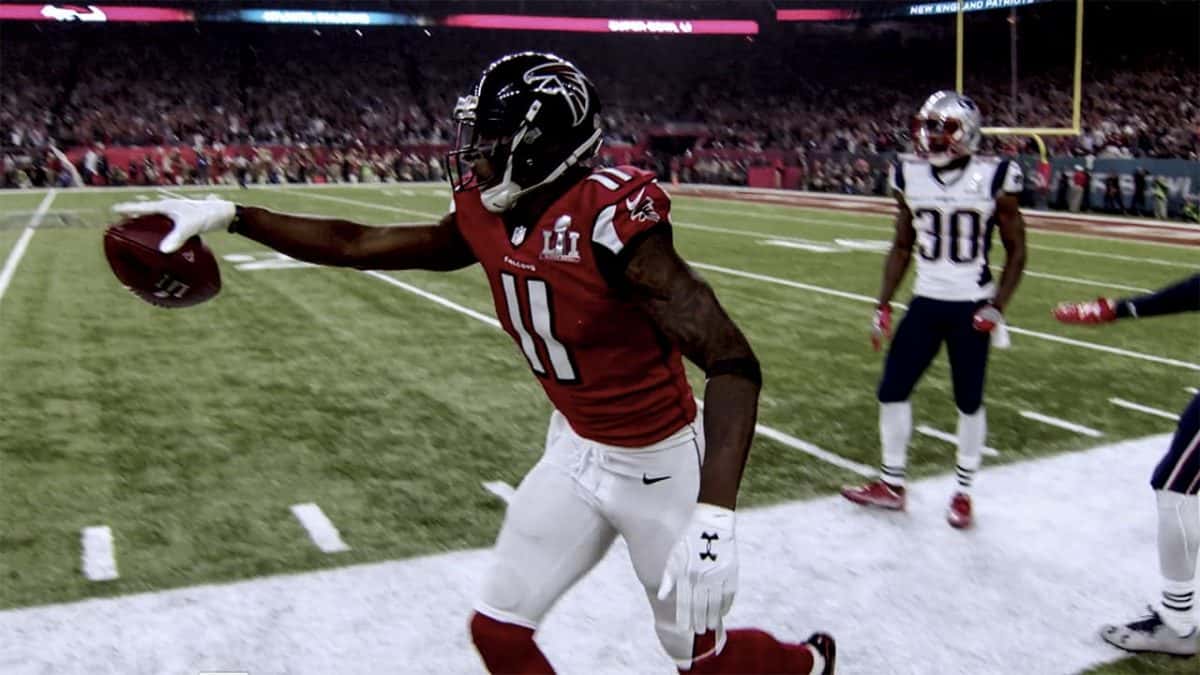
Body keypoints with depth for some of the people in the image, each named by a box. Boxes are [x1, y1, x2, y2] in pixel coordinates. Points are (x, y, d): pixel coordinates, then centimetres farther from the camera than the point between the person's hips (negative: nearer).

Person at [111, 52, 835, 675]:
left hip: (657, 465, -7)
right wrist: (231, 215, 1)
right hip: (576, 450, 7)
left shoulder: (610, 224, -30)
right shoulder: (487, 219, -6)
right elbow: (359, 245, 5)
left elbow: (733, 364, -32)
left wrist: (715, 516, -41)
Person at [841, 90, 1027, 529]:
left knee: (969, 401, 5)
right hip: (925, 303, 4)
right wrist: (883, 304, 6)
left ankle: (963, 493, 21)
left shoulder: (993, 179, -10)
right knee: (892, 390, 4)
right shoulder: (910, 177, 1)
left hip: (969, 307, -4)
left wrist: (998, 307, -11)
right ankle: (891, 485, 20)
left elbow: (1016, 250, -1)